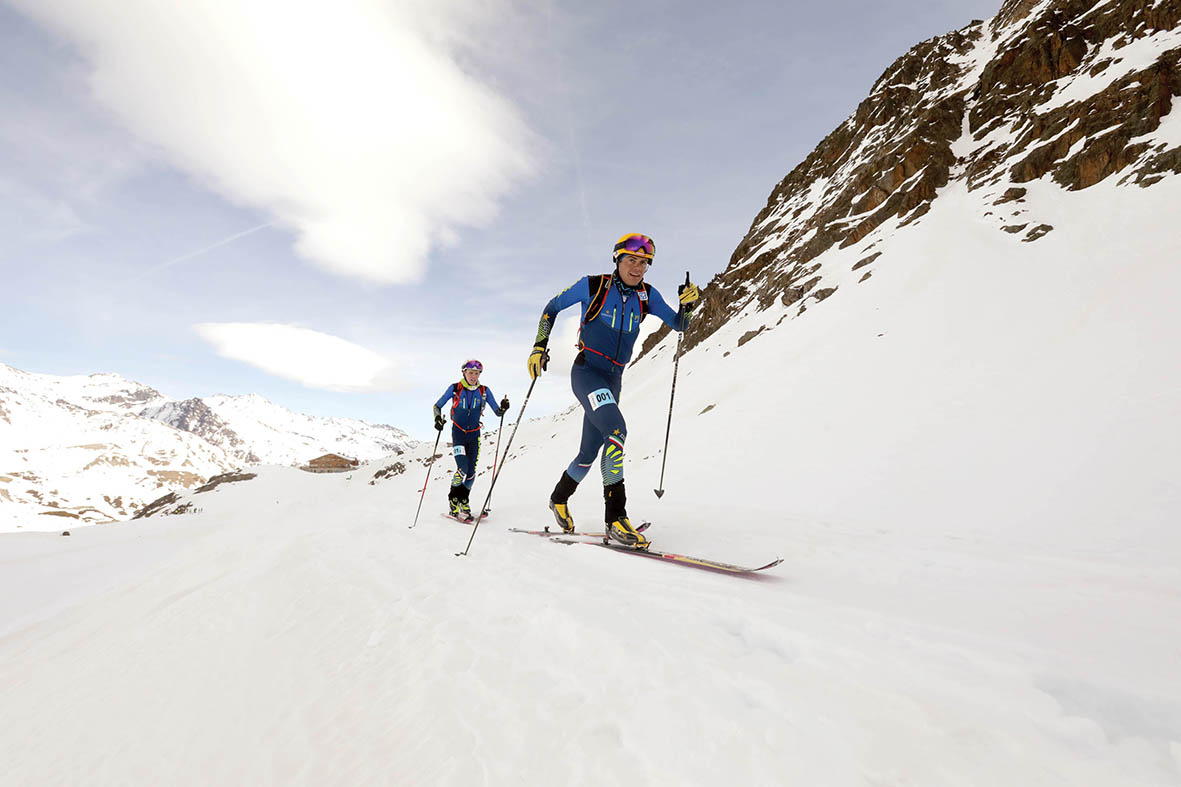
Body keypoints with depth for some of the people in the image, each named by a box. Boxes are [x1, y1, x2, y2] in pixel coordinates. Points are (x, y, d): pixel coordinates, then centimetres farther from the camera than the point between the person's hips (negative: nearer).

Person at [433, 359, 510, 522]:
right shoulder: (455, 388, -7)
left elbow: (497, 412, -1)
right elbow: (437, 406, 1)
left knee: (471, 471, 2)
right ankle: (453, 500, 10)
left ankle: (463, 502, 24)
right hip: (458, 433, -2)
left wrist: (503, 408, -23)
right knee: (462, 469, -16)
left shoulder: (484, 391, -2)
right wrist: (438, 419, -18)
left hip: (474, 434, 3)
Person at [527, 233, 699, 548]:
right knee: (616, 428, -29)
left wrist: (687, 304, -14)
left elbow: (678, 325, 7)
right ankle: (615, 517, -21)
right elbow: (552, 307, 3)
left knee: (589, 453, 10)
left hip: (613, 380, 5)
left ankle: (559, 498, 37)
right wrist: (539, 346, -6)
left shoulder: (646, 295, 5)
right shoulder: (593, 285, -6)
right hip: (586, 372, -5)